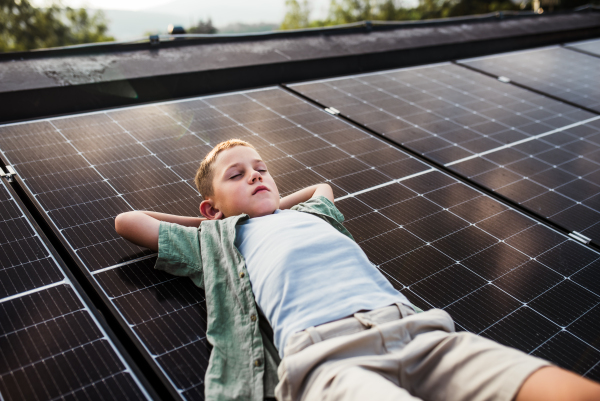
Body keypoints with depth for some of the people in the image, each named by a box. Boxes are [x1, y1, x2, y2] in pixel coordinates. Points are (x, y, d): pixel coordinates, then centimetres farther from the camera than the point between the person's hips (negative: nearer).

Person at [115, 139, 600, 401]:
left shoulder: (309, 213, 35)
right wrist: (208, 222, 38)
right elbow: (127, 221, 34)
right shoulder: (215, 238, 26)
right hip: (323, 354, -5)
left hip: (411, 327, 6)